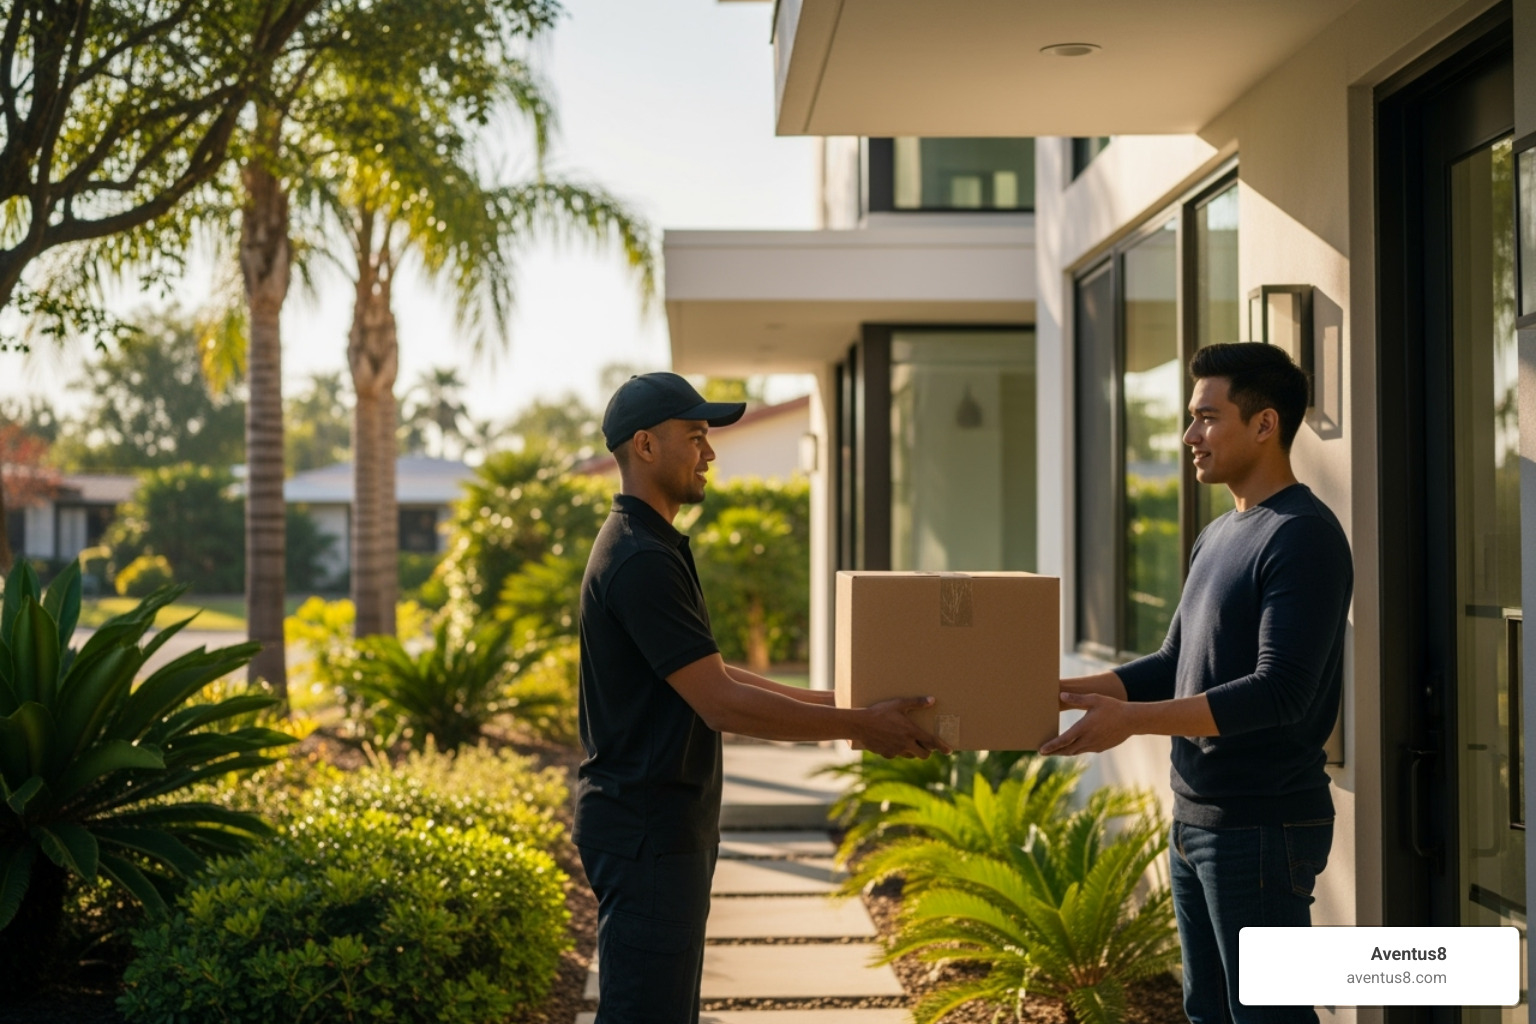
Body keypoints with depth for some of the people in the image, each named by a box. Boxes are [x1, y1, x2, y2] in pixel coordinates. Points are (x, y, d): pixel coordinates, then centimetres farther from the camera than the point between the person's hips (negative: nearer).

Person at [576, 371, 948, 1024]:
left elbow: (712, 679, 20)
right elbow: (720, 705, -22)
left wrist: (834, 704, 17)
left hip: (668, 824, 11)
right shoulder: (639, 561, -19)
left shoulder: (652, 548, 15)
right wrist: (858, 726, -17)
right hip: (644, 829, -11)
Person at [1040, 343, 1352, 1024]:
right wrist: (1064, 691, 7)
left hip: (1263, 829, -9)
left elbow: (1279, 692, -23)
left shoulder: (1304, 538, -15)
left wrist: (1131, 719, -27)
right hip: (1196, 817, 10)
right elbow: (1175, 667, 19)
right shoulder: (1218, 537, 15)